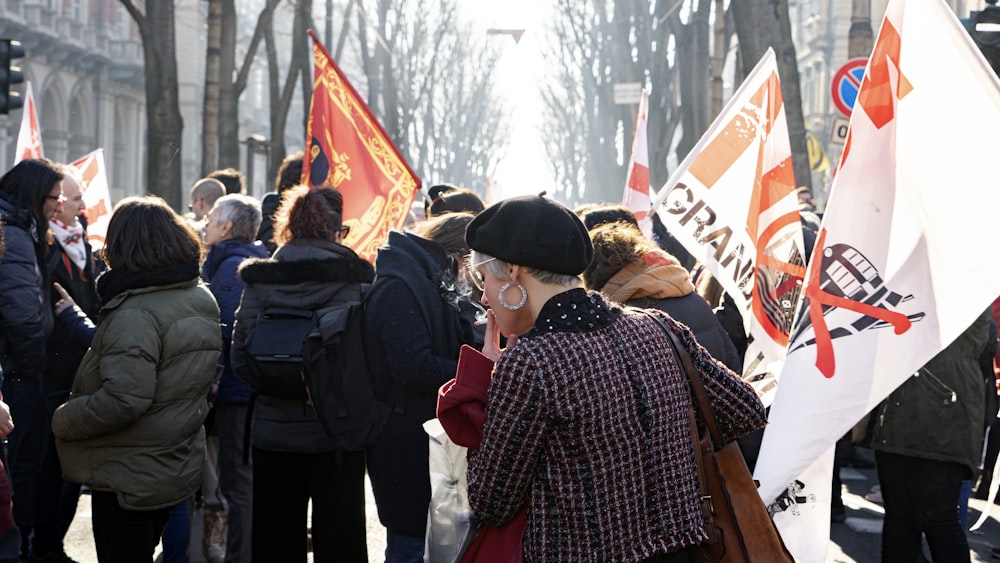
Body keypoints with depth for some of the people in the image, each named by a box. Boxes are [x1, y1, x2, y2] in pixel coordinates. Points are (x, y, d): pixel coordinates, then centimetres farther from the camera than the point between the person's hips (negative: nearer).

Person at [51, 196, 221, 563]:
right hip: (178, 470, 9)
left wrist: (62, 420, -13)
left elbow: (123, 400, -29)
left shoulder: (135, 313, -22)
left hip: (130, 478, -9)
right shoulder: (202, 300, 6)